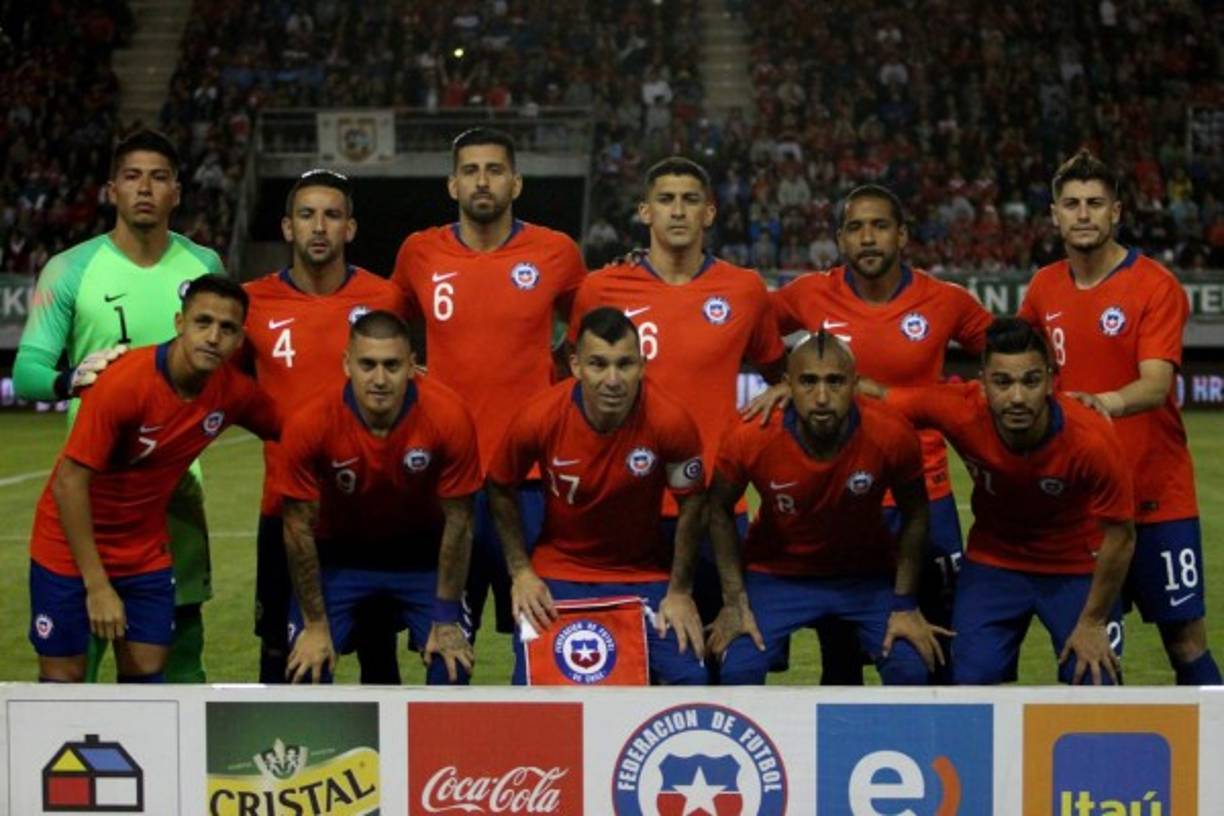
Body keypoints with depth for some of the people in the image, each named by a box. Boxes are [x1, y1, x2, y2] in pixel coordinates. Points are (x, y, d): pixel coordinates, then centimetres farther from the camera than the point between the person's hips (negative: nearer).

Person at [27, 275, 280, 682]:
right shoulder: (123, 384, -27)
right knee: (64, 677, -1)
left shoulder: (235, 392, -13)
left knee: (147, 675, 3)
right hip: (72, 546, -4)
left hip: (146, 552, 5)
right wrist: (97, 585, -24)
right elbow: (69, 482, -24)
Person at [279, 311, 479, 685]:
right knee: (306, 667, -11)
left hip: (421, 551, 1)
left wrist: (445, 619, -10)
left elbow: (457, 521, -15)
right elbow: (299, 527, -15)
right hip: (338, 552, 0)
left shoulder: (448, 416, -29)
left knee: (453, 662, -11)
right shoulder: (309, 424, -30)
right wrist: (316, 624, -10)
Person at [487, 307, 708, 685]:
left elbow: (691, 504, -7)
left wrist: (680, 592, -4)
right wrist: (520, 570, -4)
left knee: (687, 679, -15)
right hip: (558, 573, 0)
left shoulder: (670, 422, -24)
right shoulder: (538, 418, -21)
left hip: (645, 574, 0)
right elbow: (501, 490, -1)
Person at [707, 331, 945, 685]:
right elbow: (720, 510, -5)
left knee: (912, 669, -17)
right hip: (777, 573, 0)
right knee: (737, 671, -20)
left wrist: (905, 604, -5)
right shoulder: (750, 440, -24)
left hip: (868, 575, 1)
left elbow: (914, 514, -6)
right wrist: (735, 602, -6)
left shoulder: (892, 436, -24)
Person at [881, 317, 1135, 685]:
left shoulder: (1092, 439, -32)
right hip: (993, 561, 2)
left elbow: (1120, 537, -18)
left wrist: (1093, 622, -10)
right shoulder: (960, 411, -29)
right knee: (970, 681, -6)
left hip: (1078, 568, -2)